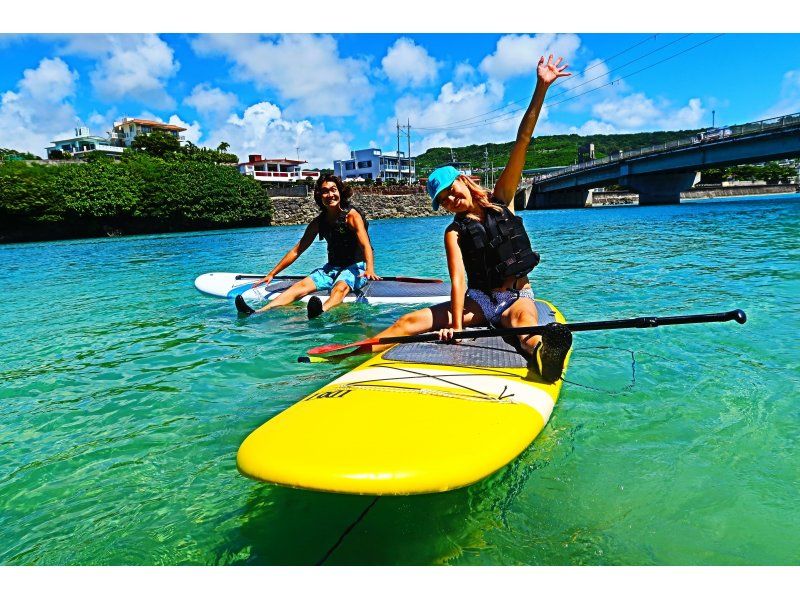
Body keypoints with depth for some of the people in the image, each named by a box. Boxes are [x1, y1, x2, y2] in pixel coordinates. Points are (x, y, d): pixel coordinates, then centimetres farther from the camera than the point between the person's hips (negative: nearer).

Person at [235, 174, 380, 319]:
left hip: (356, 267, -5)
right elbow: (296, 251, 8)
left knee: (340, 287, -37)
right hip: (332, 268, 5)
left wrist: (370, 269, -46)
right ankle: (258, 312, -36)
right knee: (301, 285, -18)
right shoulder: (318, 222, 5)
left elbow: (366, 245, -25)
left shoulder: (352, 215, -11)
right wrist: (271, 274, 4)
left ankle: (322, 311, -70)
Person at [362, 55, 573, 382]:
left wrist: (541, 87, -8)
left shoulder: (500, 200, 5)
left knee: (522, 320, -38)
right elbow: (458, 278, -17)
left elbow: (521, 143, -3)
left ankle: (540, 352, -73)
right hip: (479, 300, 1)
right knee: (411, 321, -16)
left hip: (517, 297, -1)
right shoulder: (454, 232, 0)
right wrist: (455, 324, -33)